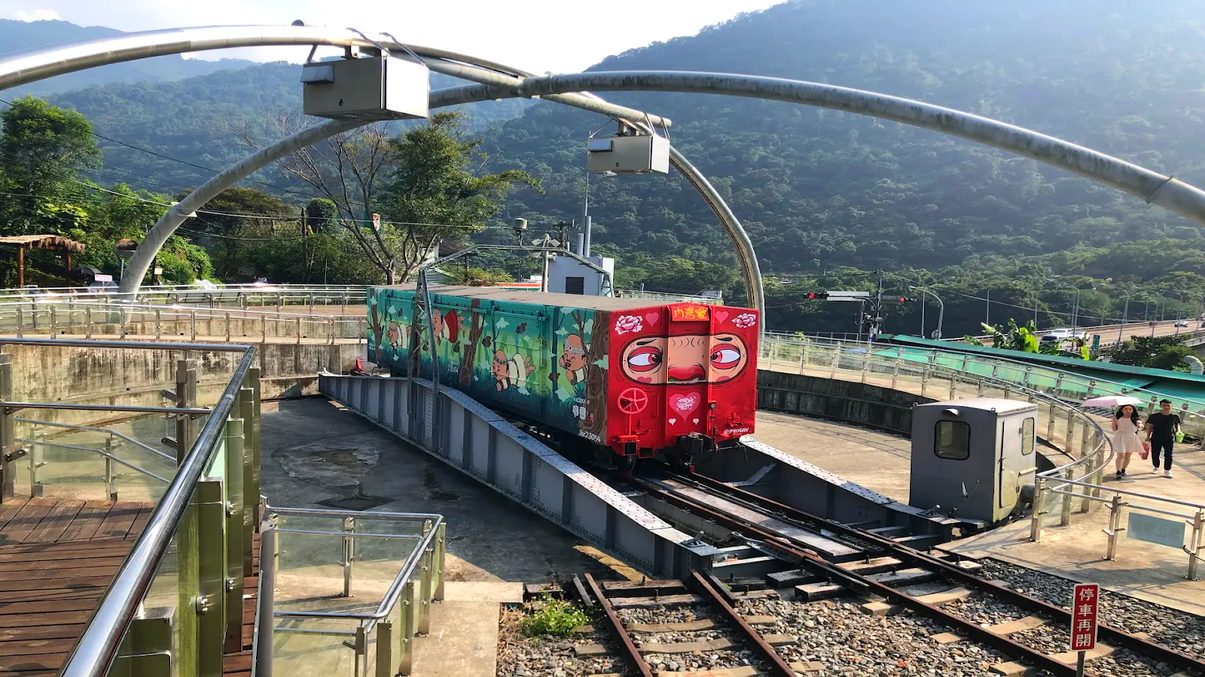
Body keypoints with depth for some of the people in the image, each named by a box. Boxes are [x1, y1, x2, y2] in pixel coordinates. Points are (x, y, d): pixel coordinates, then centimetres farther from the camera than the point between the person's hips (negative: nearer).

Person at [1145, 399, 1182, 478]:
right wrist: (1148, 436, 0)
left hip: (1169, 439, 0)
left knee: (1168, 455, -3)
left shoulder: (1175, 417, 0)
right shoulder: (1154, 416, -4)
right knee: (1155, 454, 8)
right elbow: (1150, 426, 3)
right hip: (1156, 438, 0)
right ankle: (1156, 467, 30)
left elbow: (1177, 424, 17)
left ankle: (1167, 470, 6)